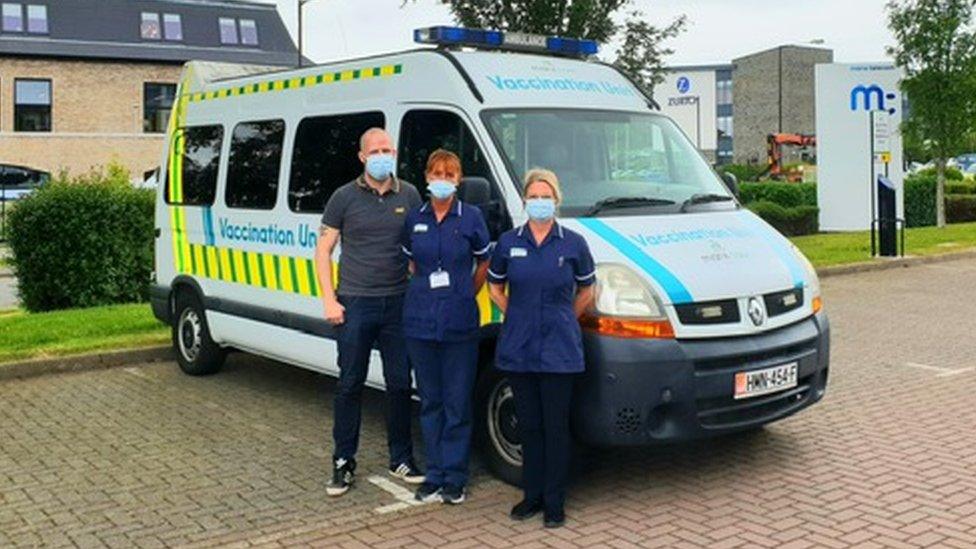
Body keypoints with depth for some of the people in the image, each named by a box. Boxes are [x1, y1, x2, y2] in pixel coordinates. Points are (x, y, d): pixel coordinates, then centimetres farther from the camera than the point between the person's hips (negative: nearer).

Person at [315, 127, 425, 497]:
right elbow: (323, 249, 2)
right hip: (355, 304, -2)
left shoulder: (409, 195, 6)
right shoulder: (345, 197, 0)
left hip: (399, 303, 2)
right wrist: (329, 299, -6)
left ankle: (401, 459, 23)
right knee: (350, 385, 4)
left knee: (400, 384, 8)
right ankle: (343, 463, 16)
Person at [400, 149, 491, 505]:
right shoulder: (414, 219, 6)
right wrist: (425, 293, 9)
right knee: (430, 400, 10)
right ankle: (434, 475, 19)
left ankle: (454, 479, 12)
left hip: (459, 322, -3)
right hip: (420, 319, 3)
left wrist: (464, 297, 7)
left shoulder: (471, 217, -2)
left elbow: (484, 263, 8)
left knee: (457, 402, 2)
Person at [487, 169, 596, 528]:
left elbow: (586, 292, 11)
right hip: (518, 349, 2)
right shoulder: (509, 242, 4)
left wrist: (561, 321, 9)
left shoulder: (573, 244, -1)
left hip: (559, 350, -2)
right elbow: (495, 286, 17)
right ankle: (532, 495, 23)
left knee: (556, 427, 3)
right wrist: (518, 317, 8)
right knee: (529, 425, 11)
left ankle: (554, 502, 13)